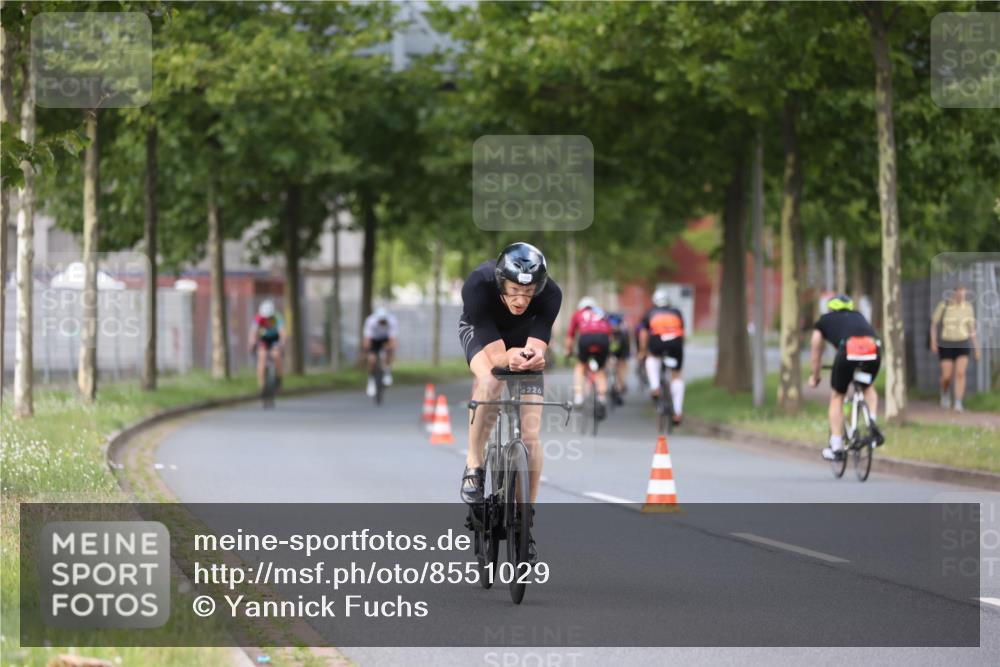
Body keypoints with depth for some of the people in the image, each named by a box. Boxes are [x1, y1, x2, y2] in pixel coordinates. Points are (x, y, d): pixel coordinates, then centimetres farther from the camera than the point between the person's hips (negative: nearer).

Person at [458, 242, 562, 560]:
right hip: (481, 331, -2)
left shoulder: (550, 295, -34)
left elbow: (538, 348, -37)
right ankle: (473, 465, -18)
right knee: (489, 381, -38)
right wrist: (511, 357, -62)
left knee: (531, 435, -9)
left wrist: (533, 356, -61)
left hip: (524, 337, 2)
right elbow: (494, 354, -40)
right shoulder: (478, 286, -39)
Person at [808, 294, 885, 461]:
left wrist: (814, 377, 55)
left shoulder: (823, 322, 31)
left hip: (848, 351, -2)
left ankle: (836, 447, 17)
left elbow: (816, 353, 39)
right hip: (874, 350, 2)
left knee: (837, 396, 19)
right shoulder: (858, 316, 38)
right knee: (869, 387, 32)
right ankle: (872, 422, 8)